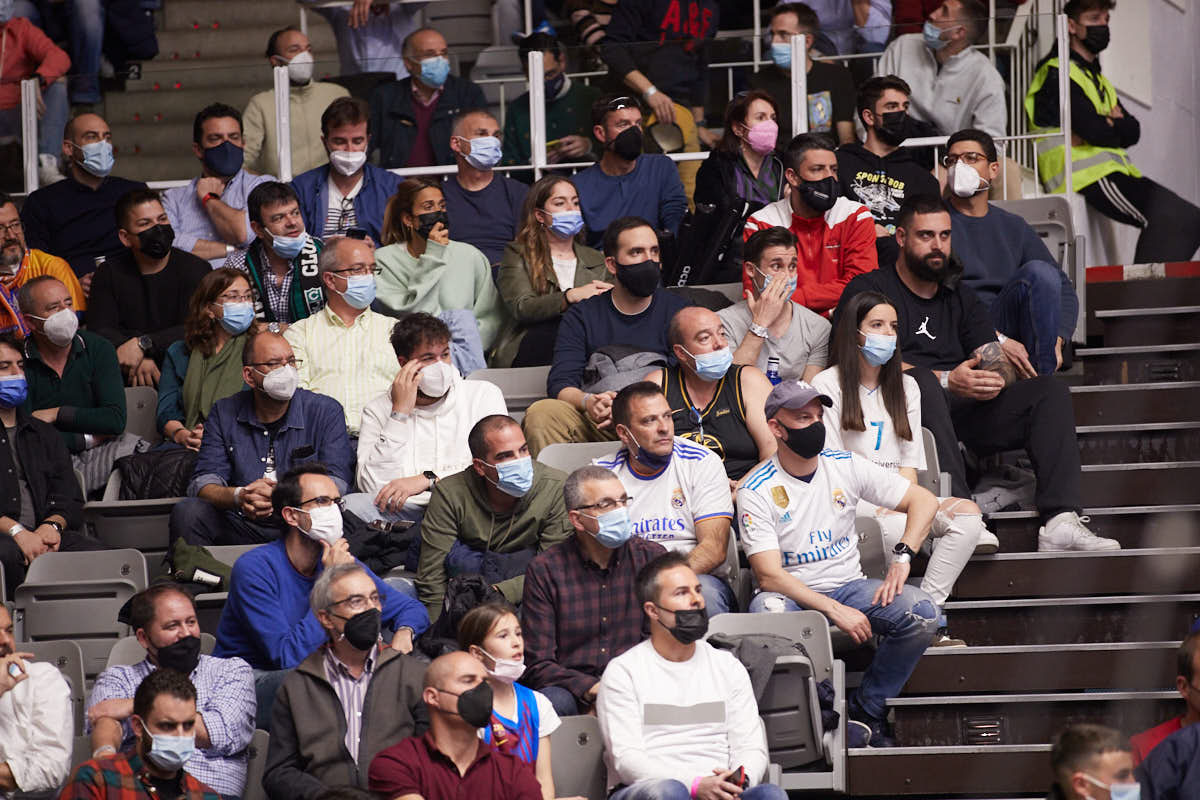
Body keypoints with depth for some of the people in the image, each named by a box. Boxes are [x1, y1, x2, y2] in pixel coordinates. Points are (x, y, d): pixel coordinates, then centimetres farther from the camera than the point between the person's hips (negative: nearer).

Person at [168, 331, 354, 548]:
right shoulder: (223, 414, 10)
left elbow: (336, 483, -7)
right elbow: (204, 482, 2)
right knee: (187, 511, -23)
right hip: (241, 528, 2)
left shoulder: (326, 411, 4)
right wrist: (238, 496, -22)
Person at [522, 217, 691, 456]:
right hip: (595, 419, 2)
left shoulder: (676, 309, 11)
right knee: (541, 413, -27)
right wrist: (587, 402, -22)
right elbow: (560, 384, 3)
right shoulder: (581, 315, 14)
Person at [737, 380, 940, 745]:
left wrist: (902, 557, -11)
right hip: (791, 593, -3)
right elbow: (769, 575, -17)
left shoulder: (846, 466, 2)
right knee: (767, 611, -40)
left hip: (848, 585, 4)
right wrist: (835, 610, -25)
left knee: (922, 612, -23)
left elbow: (923, 500, 5)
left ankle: (866, 711, -7)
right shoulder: (755, 491, -9)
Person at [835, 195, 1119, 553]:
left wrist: (996, 378, -11)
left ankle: (1060, 522, -31)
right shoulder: (869, 290, 7)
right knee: (921, 379, -38)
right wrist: (946, 381, -18)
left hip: (962, 411, 6)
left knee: (1050, 390, -12)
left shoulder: (961, 298, 26)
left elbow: (1001, 365, 16)